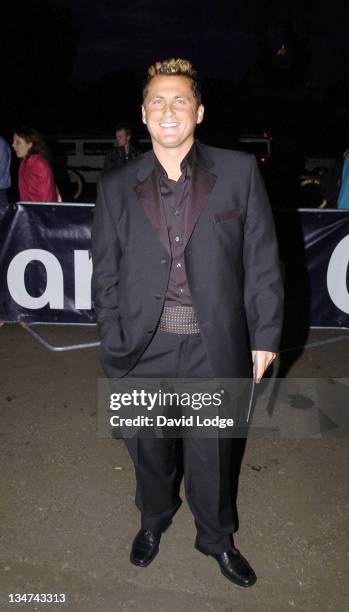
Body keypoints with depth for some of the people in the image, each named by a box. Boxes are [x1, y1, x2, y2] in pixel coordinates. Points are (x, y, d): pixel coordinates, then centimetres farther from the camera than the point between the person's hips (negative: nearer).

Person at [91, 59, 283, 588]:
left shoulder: (239, 172, -2)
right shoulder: (116, 187, 1)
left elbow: (262, 260, -1)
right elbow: (105, 275, 3)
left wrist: (265, 335, -2)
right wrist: (114, 345, 0)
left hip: (214, 346, -1)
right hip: (145, 348, 2)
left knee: (212, 451, 17)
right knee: (150, 449, 21)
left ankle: (217, 538, 46)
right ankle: (154, 520, 52)